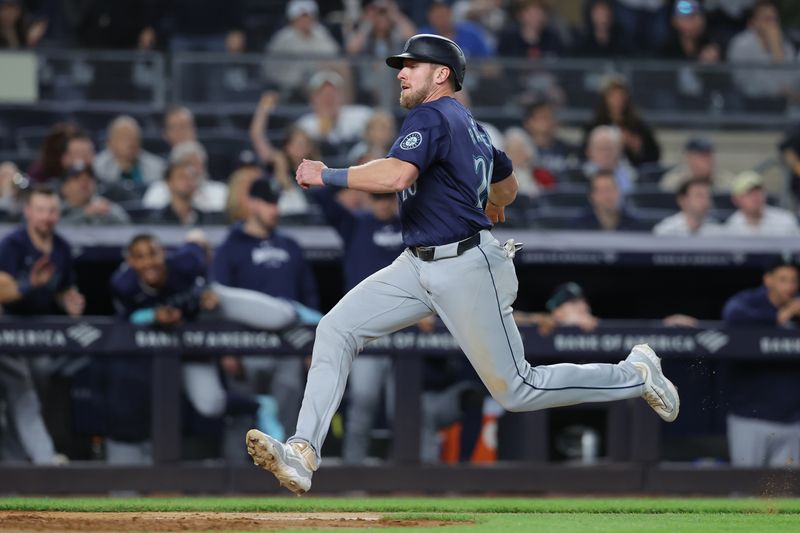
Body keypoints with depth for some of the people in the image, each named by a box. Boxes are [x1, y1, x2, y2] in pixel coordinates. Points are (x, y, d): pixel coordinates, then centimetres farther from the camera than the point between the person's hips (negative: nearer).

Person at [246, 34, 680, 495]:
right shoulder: (470, 126, 15)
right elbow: (508, 185, 31)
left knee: (517, 391, -3)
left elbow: (395, 176, -31)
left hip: (466, 270, -10)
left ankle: (635, 375, 16)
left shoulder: (432, 116, -14)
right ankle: (303, 454, -12)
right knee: (336, 329, -5)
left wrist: (326, 175, -20)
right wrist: (490, 209, 54)